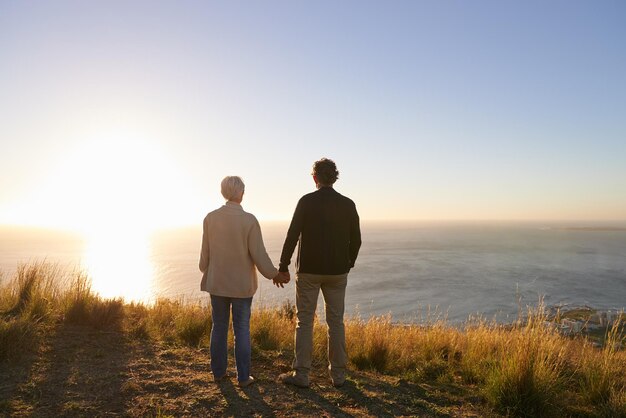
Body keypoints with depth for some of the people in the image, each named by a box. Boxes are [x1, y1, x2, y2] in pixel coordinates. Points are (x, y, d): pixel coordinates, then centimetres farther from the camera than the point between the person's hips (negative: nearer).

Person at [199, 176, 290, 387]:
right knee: (242, 330, 7)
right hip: (241, 284, -3)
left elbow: (205, 252, 2)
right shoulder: (249, 220, -16)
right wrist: (273, 274, 2)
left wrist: (205, 271, 21)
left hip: (217, 282, 3)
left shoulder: (210, 218, -6)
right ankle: (243, 377, 14)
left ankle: (218, 372, 26)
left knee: (219, 327, 16)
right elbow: (258, 254, -13)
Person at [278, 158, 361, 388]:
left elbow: (292, 236, -10)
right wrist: (348, 264, 20)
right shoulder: (348, 204, 1)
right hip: (337, 272, 3)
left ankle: (301, 374, 10)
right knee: (336, 322, 11)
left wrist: (283, 266, -2)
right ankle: (338, 374, 18)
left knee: (304, 321, 5)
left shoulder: (307, 201, -8)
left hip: (308, 271, -3)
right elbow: (356, 240, 5)